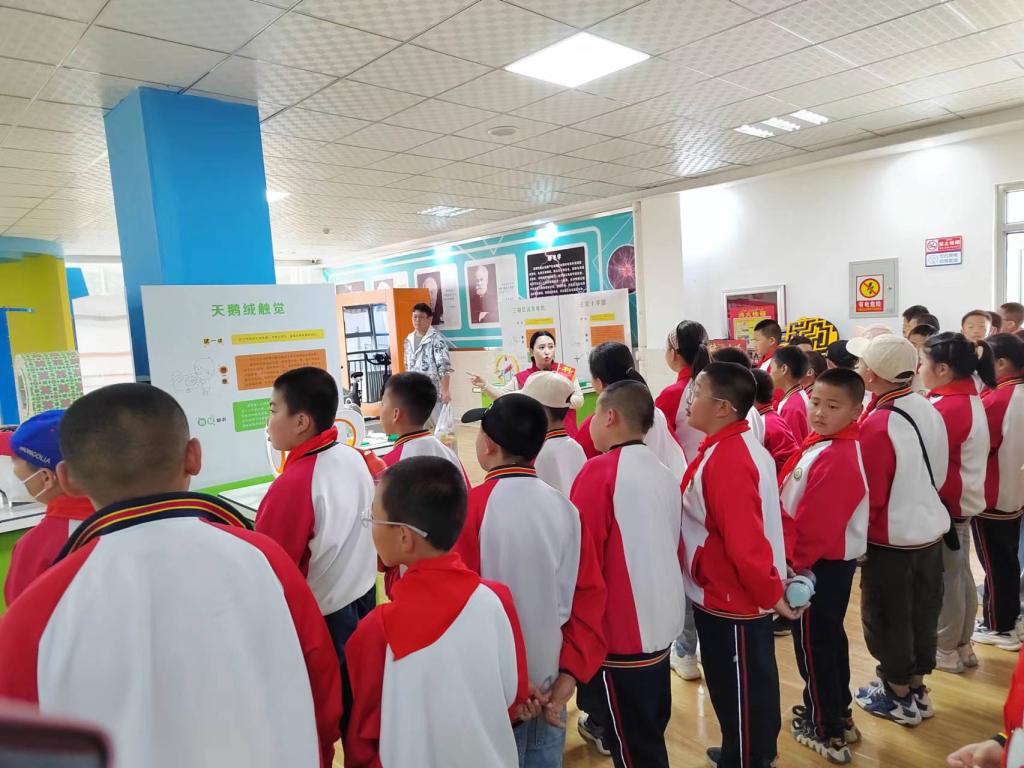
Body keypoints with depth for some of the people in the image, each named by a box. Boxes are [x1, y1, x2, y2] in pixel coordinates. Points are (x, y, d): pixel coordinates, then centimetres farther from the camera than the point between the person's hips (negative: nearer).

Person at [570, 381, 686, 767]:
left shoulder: (600, 470, -17)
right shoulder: (664, 473, 4)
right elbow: (671, 547, 12)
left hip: (621, 631, -7)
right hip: (662, 624, 7)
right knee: (650, 731, 23)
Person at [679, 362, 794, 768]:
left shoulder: (727, 460, -27)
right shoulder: (730, 447, 4)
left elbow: (745, 540, -28)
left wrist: (770, 593, -17)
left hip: (732, 598, -10)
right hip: (730, 593, 10)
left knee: (740, 689, 10)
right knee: (748, 683, 25)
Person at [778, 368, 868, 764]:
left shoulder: (834, 459, -28)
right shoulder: (823, 445, 5)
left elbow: (814, 526, -26)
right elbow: (796, 503, 12)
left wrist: (794, 563, -13)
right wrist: (795, 556, 10)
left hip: (819, 565, -10)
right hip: (832, 561, 10)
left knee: (812, 643, 6)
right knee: (829, 638, 22)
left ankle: (826, 731, 23)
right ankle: (838, 716, 40)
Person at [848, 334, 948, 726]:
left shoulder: (877, 425, -27)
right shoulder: (928, 409, -3)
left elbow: (868, 497, -20)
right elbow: (938, 474, 8)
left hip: (892, 540, -7)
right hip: (931, 529, 8)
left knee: (887, 619, 12)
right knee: (921, 612, 21)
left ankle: (899, 697, 28)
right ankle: (916, 688, 38)